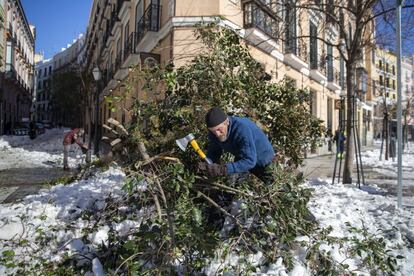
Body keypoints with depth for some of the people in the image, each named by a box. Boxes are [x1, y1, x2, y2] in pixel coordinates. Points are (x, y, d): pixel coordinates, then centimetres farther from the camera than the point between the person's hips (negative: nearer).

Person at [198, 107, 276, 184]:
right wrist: (208, 165, -35)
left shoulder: (242, 129, -42)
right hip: (241, 157, 6)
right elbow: (213, 150, -13)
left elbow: (249, 160, -44)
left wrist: (223, 169, -54)